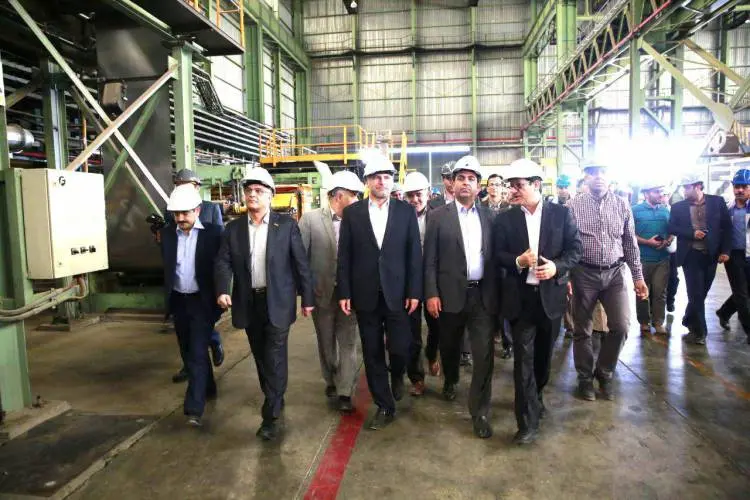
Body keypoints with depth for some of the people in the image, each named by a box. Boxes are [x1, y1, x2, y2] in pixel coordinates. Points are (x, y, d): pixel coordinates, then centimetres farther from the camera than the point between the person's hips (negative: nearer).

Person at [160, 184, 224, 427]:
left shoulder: (214, 232, -10)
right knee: (188, 351, 17)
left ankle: (194, 408, -3)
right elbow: (167, 265, 11)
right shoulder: (167, 233, 2)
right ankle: (207, 388, 37)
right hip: (178, 301, 5)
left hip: (202, 301, -5)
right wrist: (168, 296, 6)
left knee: (198, 352, -7)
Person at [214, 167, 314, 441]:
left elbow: (301, 263, -3)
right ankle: (274, 400, 36)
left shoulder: (286, 224, -4)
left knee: (275, 357, -4)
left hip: (278, 302, -4)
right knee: (261, 356, 16)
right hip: (248, 303, 4)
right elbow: (223, 262, -2)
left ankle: (271, 416, 7)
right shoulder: (233, 228, 5)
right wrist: (223, 290, -20)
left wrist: (307, 297, -4)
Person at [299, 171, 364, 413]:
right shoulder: (310, 219, -7)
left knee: (348, 343, 5)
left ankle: (344, 392, 16)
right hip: (322, 292, 0)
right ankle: (331, 380, 39)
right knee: (326, 342, 17)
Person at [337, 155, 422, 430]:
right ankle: (384, 406, 26)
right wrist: (344, 292, -2)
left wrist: (414, 292, -5)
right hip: (365, 294, 1)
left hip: (397, 293, -1)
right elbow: (344, 256, 2)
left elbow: (414, 254, 0)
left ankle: (397, 375, 36)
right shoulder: (352, 212, 2)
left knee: (399, 348, -1)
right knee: (372, 354, 9)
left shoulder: (406, 211, 2)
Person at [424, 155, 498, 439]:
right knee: (449, 346, 17)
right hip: (450, 294, -1)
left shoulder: (488, 216, 7)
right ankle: (450, 381, 47)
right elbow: (430, 260, -3)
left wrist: (497, 293, 4)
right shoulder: (438, 216, -1)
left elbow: (494, 256, 8)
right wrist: (431, 294, -10)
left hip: (483, 295, 1)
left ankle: (480, 411, 12)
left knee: (484, 354, -2)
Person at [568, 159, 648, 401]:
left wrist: (638, 276, 7)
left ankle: (604, 373, 21)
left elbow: (630, 243, 9)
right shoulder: (574, 205, -3)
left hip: (614, 272, 2)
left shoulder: (621, 205, 5)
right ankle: (585, 377, 27)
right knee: (582, 329, 7)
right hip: (584, 273, -2)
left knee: (621, 326, -3)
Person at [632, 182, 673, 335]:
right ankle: (644, 321, 21)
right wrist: (648, 242, -16)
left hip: (662, 258, 3)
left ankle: (658, 322, 11)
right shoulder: (636, 210, -4)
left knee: (660, 291, 2)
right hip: (642, 258, -3)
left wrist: (668, 241, -6)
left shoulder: (665, 211, 9)